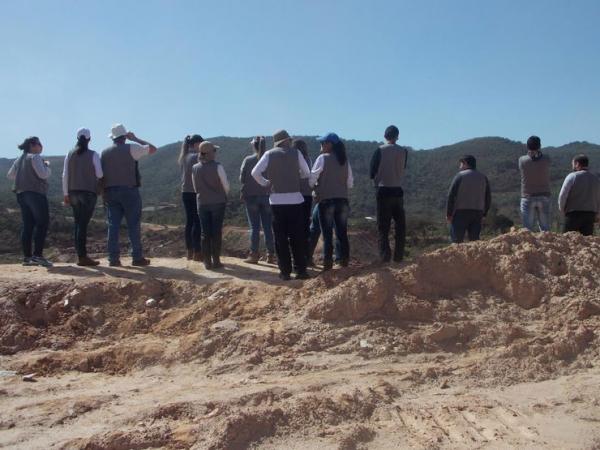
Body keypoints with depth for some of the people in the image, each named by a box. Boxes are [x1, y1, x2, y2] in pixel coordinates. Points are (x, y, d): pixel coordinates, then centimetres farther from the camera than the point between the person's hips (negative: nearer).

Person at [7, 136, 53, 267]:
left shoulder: (19, 159, 18)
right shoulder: (35, 157, -8)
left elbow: (10, 175, 22)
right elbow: (43, 174, -16)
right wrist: (47, 166, 1)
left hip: (21, 194, 9)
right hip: (35, 193, -9)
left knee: (28, 225, 8)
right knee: (42, 223, -8)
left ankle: (27, 257, 7)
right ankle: (38, 255, -15)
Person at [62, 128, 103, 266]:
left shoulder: (70, 155, 6)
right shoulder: (93, 155, -5)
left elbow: (65, 175, 5)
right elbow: (100, 174, -7)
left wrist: (65, 194, 11)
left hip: (74, 192, 4)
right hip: (89, 192, -4)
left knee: (77, 223, 11)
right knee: (83, 224, -6)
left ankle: (80, 255, 13)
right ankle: (83, 256, -6)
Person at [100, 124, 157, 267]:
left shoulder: (104, 153, 11)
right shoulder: (131, 148, -4)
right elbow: (153, 149, 3)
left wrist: (104, 195, 11)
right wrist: (135, 138, 11)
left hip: (110, 192, 4)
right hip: (129, 191, -4)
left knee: (113, 226, 4)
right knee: (134, 225, 0)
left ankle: (113, 258, 3)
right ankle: (137, 257, 2)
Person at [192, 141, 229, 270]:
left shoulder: (195, 168, 3)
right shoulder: (217, 166, -10)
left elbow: (195, 188, 10)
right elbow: (226, 185, -7)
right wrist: (223, 196, 11)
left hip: (202, 203, 4)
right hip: (218, 202, -3)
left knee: (205, 233, 7)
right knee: (216, 232, 2)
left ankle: (207, 262, 9)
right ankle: (216, 261, 5)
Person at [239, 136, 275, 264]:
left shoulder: (248, 160, -7)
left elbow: (242, 178, -5)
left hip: (252, 196, -1)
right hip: (267, 196, 1)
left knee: (254, 227, 5)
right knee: (268, 226, 7)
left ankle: (254, 254, 8)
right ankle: (270, 254, 9)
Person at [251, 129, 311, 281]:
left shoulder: (269, 154, 2)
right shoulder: (296, 153, 2)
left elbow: (255, 172, -7)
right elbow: (307, 173, 9)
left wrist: (265, 183, 9)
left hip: (277, 200, 0)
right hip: (295, 199, 0)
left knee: (281, 237, 6)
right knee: (297, 237, 7)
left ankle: (285, 271, 7)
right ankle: (301, 270, 8)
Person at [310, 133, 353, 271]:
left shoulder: (323, 158, -7)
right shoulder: (345, 160, 8)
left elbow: (312, 179, -8)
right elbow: (350, 183, 10)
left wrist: (315, 188, 11)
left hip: (326, 200, -4)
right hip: (342, 200, 5)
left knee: (327, 234, 1)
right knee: (342, 233, 11)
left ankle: (328, 262, 1)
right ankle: (344, 260, 13)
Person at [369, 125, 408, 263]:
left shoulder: (380, 150, -4)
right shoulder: (404, 151, 3)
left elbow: (372, 171, -2)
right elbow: (402, 170, 12)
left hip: (383, 191, -2)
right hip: (398, 191, 2)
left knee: (383, 226, 1)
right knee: (400, 225, 11)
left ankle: (385, 255, -5)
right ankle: (399, 256, 10)